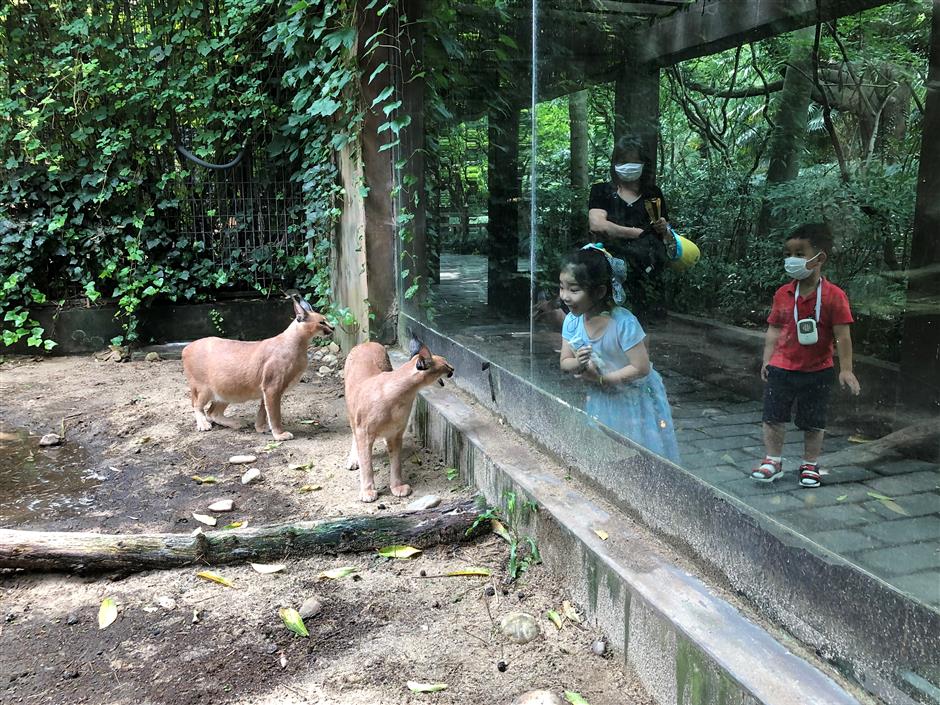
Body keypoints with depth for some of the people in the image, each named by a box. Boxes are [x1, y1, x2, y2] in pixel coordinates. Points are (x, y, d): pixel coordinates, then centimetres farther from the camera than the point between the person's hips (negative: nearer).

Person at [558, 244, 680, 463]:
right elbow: (565, 362, -4)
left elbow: (641, 368, -28)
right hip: (602, 398, 5)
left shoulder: (624, 323, -31)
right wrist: (578, 364, -27)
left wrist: (601, 378, -25)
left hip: (635, 397, -5)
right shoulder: (572, 321, -14)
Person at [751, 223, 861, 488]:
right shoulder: (782, 294, -1)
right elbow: (774, 330, 6)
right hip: (781, 368, 3)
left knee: (813, 424, 10)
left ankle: (810, 465, 28)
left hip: (817, 372, -3)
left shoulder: (833, 296, -13)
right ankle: (773, 461, 21)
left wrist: (846, 369, -13)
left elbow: (842, 335, -12)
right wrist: (767, 360, 2)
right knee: (772, 417, 5)